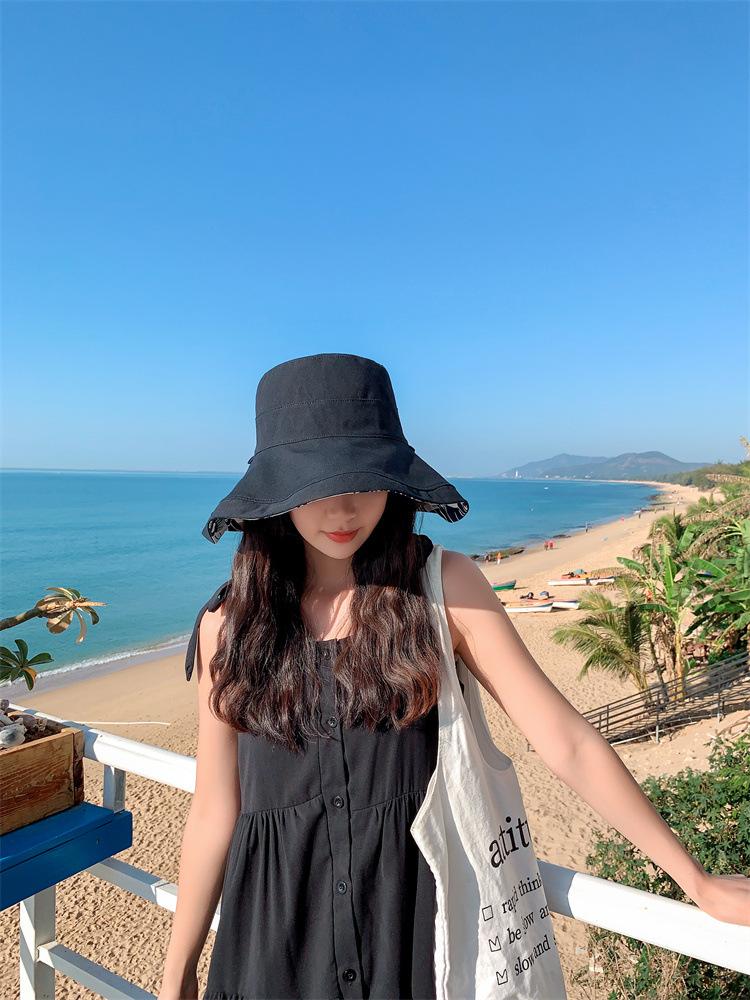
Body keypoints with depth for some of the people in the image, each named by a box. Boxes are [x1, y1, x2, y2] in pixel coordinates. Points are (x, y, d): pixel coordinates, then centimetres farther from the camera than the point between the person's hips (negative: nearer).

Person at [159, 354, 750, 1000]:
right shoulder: (228, 625, -6)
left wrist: (697, 881, -4)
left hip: (418, 924, -1)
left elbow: (567, 742, -9)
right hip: (274, 935, 2)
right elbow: (213, 813, 1)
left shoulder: (444, 587, -11)